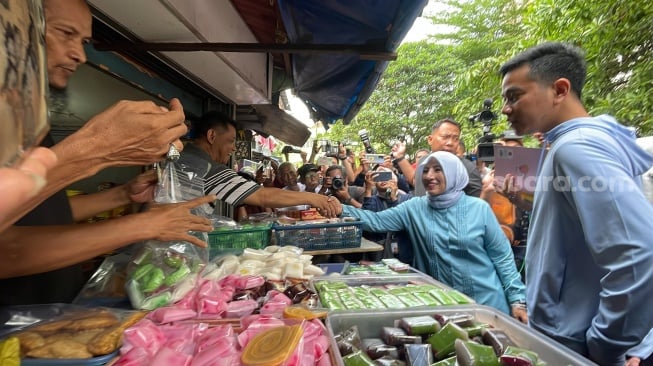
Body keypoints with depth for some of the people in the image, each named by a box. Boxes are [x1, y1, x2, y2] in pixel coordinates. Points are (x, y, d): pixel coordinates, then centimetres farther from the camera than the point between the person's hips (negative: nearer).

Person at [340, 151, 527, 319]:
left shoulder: (479, 208, -7)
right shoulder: (415, 208, -4)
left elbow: (502, 256, -2)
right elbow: (377, 221, -11)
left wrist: (517, 299, -4)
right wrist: (343, 210, -25)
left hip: (486, 301, -1)